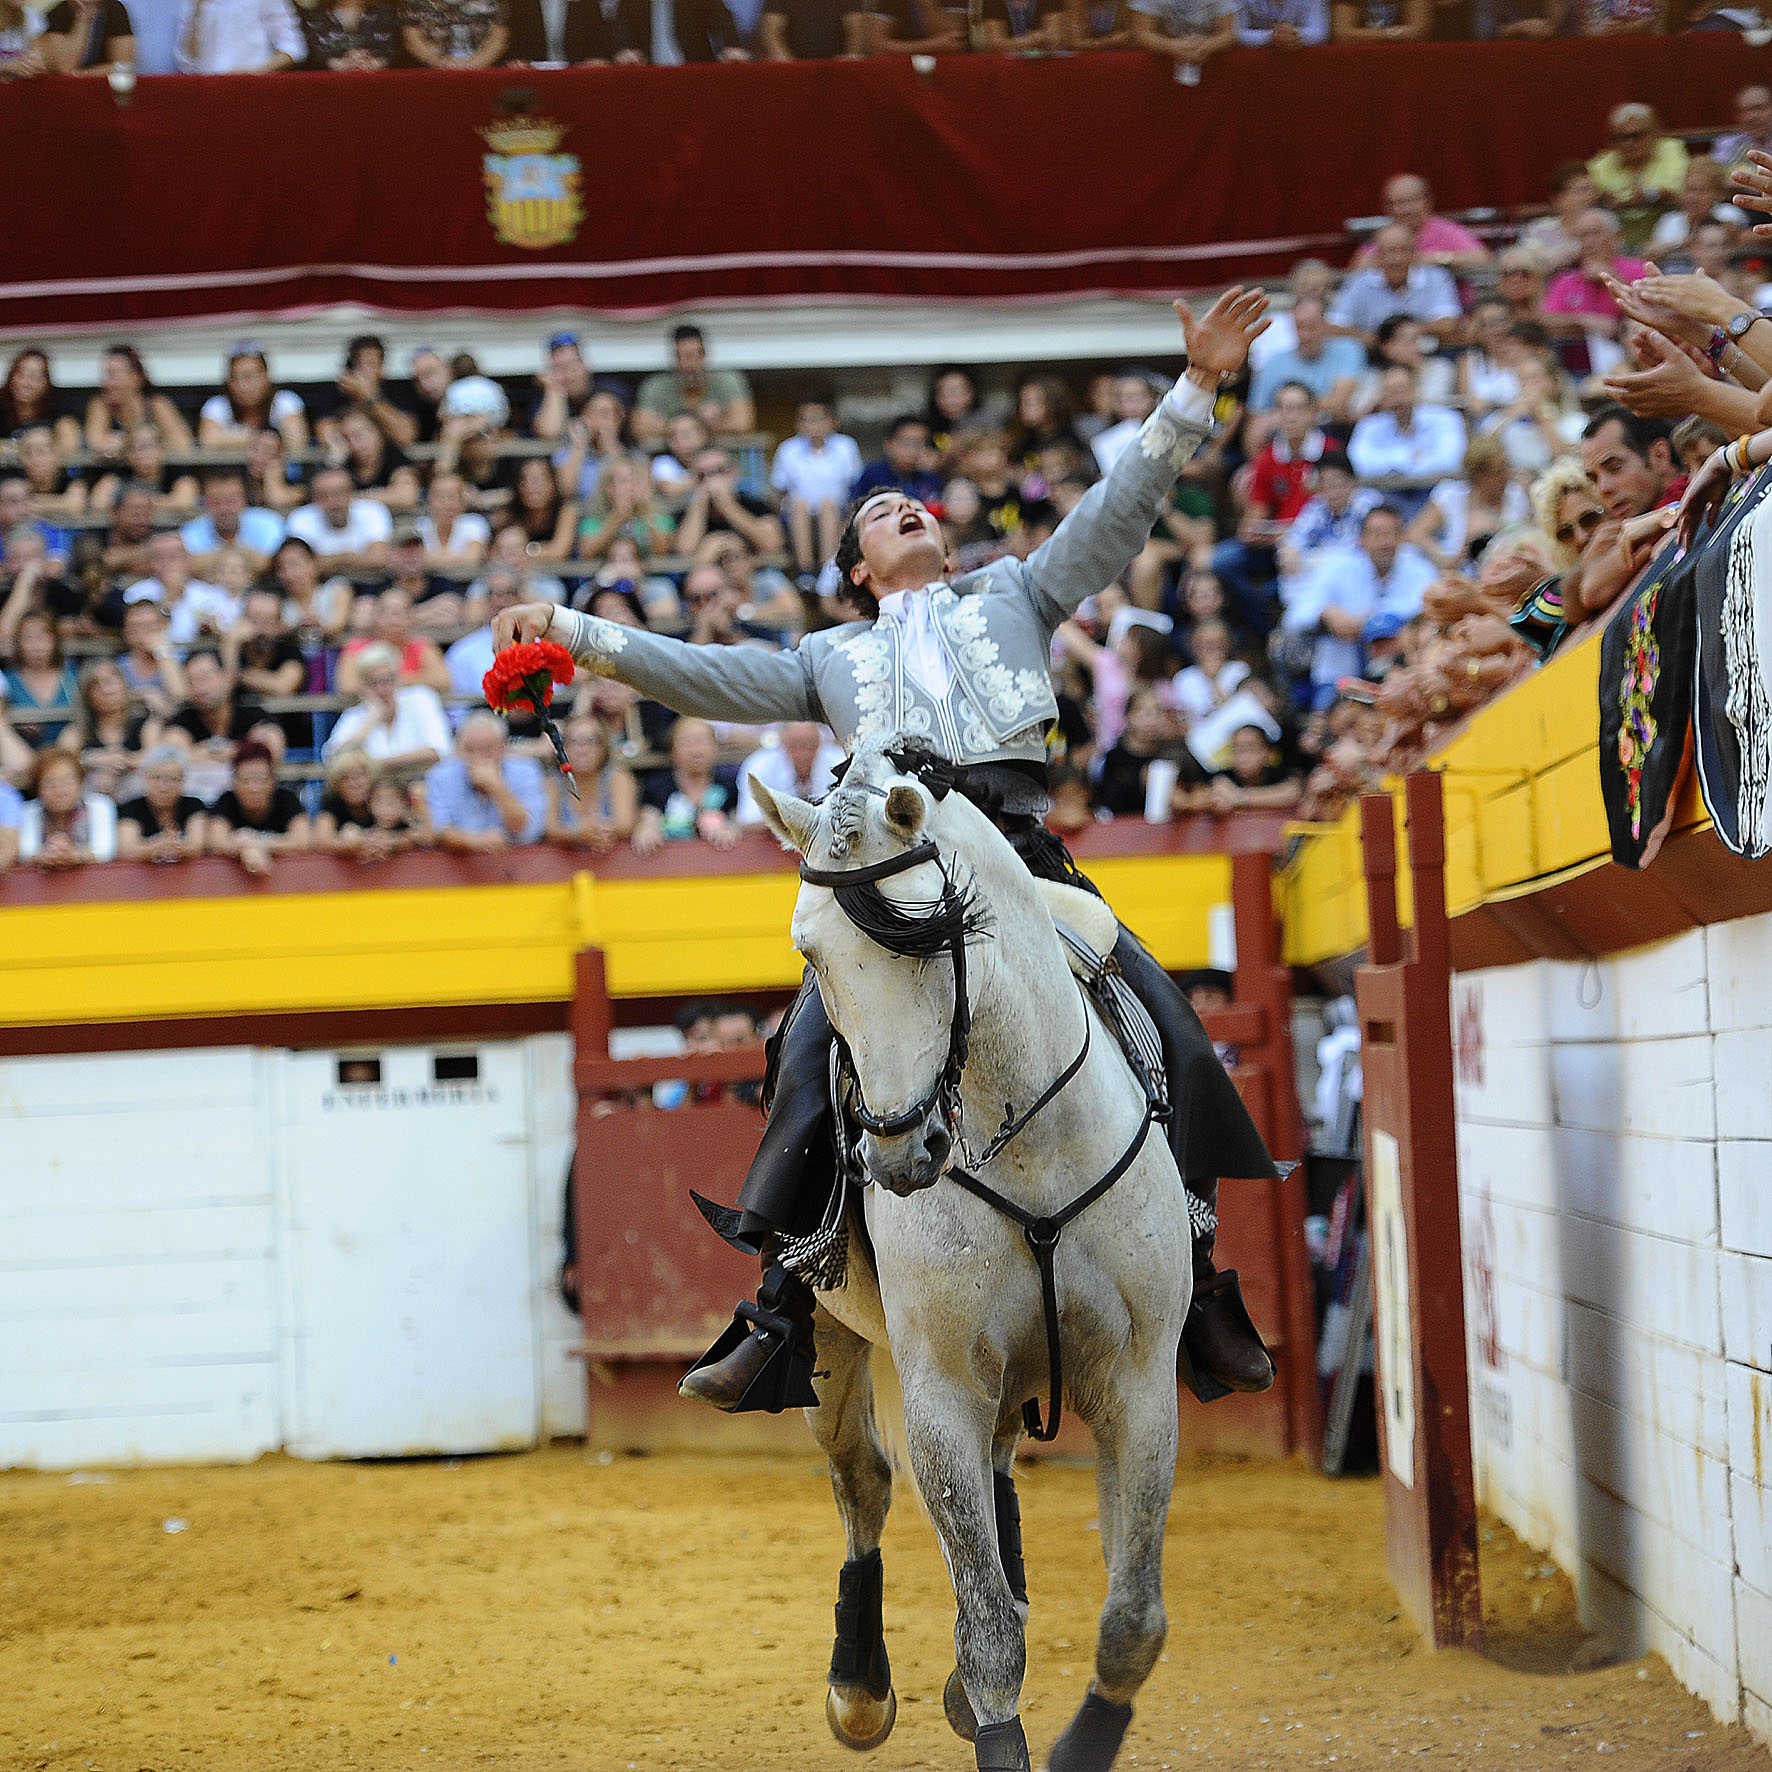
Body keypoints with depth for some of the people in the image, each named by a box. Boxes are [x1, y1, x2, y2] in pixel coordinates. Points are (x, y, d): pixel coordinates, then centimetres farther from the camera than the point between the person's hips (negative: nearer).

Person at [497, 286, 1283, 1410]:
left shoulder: (1016, 596, 25)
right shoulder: (834, 657, 28)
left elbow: (1121, 510, 17)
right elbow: (716, 680, 20)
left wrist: (1196, 391, 5)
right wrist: (577, 635, 11)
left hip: (1021, 851, 0)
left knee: (1171, 1031, -15)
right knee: (814, 1051, -19)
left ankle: (1202, 1281, -6)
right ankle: (783, 1302, -14)